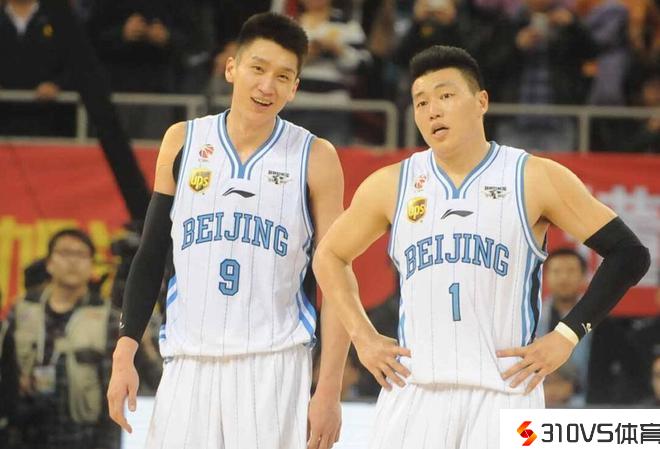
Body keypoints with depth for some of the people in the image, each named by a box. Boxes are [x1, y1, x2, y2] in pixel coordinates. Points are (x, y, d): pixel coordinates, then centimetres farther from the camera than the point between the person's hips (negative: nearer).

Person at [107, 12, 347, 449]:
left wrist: (330, 390, -8)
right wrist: (125, 352, 4)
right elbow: (151, 256, 12)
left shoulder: (315, 158, 0)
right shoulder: (183, 142, 8)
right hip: (188, 364, 2)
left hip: (275, 366, -2)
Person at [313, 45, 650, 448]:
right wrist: (363, 336, 11)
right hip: (413, 390, 3)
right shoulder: (391, 186, 8)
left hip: (504, 391, -2)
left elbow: (628, 254, 1)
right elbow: (330, 257, 23)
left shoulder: (536, 179, 0)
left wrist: (567, 335, -5)